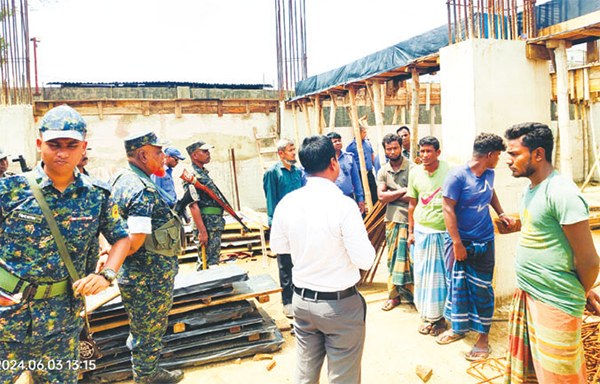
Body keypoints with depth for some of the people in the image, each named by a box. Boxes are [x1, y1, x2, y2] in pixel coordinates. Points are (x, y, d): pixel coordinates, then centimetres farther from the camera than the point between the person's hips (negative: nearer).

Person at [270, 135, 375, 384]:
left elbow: (278, 246, 8)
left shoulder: (287, 203, -6)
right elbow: (365, 260, -19)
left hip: (301, 300, 5)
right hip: (340, 306, -5)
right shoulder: (344, 205, -22)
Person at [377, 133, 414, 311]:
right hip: (391, 219, 5)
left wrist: (391, 196, -8)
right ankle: (394, 295, 22)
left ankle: (413, 294, 15)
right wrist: (403, 191, -11)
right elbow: (381, 197, -4)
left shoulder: (411, 168, -8)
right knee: (392, 258, 11)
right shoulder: (383, 172, 7)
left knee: (407, 257, -2)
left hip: (409, 219, -5)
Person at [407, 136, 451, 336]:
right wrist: (411, 231, 12)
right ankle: (428, 316, 24)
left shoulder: (449, 171, -8)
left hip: (444, 232, -3)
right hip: (422, 231, 3)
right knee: (423, 274, 9)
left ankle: (441, 316, 21)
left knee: (442, 274, 5)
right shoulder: (415, 173, 4)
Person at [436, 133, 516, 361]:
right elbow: (448, 209, -17)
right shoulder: (457, 175, -16)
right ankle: (458, 328, 30)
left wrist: (501, 214, 14)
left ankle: (483, 336, 19)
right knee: (457, 285, 10)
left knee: (481, 289, 5)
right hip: (458, 241, -4)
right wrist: (457, 243, -18)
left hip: (483, 242, 4)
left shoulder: (489, 174, 4)